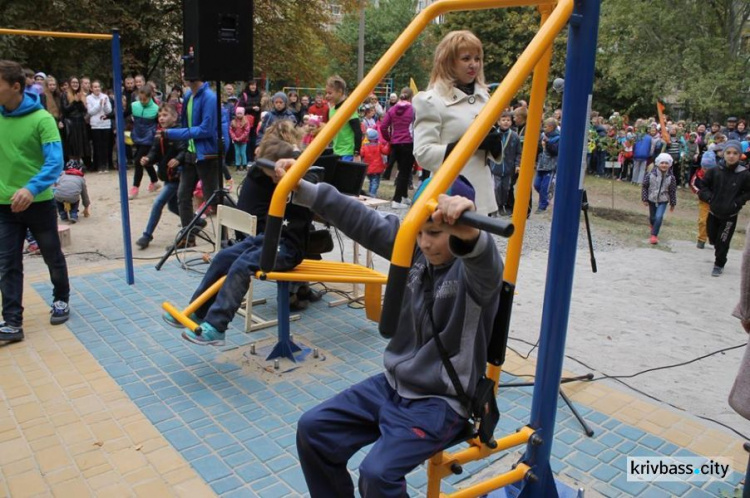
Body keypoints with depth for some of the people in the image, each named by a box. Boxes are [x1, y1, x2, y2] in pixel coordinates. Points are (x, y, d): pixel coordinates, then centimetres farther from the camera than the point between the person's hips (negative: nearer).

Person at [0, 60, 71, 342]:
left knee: (53, 257, 13)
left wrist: (31, 188, -35)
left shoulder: (41, 119, -12)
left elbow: (55, 162, -20)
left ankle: (61, 299, 35)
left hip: (39, 202, -4)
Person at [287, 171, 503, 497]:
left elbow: (482, 256, -44)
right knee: (313, 429, 2)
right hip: (393, 384, 7)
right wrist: (302, 189, -11)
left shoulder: (476, 271, -20)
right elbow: (362, 221, -5)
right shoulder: (416, 249, -1)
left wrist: (468, 231, -68)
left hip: (441, 402, -7)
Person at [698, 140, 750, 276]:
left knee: (722, 242, 4)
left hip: (730, 215, -3)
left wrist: (737, 202, -14)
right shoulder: (715, 170, -11)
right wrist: (709, 197, -13)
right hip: (713, 211, 3)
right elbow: (704, 186, 1)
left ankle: (719, 265, 23)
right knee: (712, 238, 18)